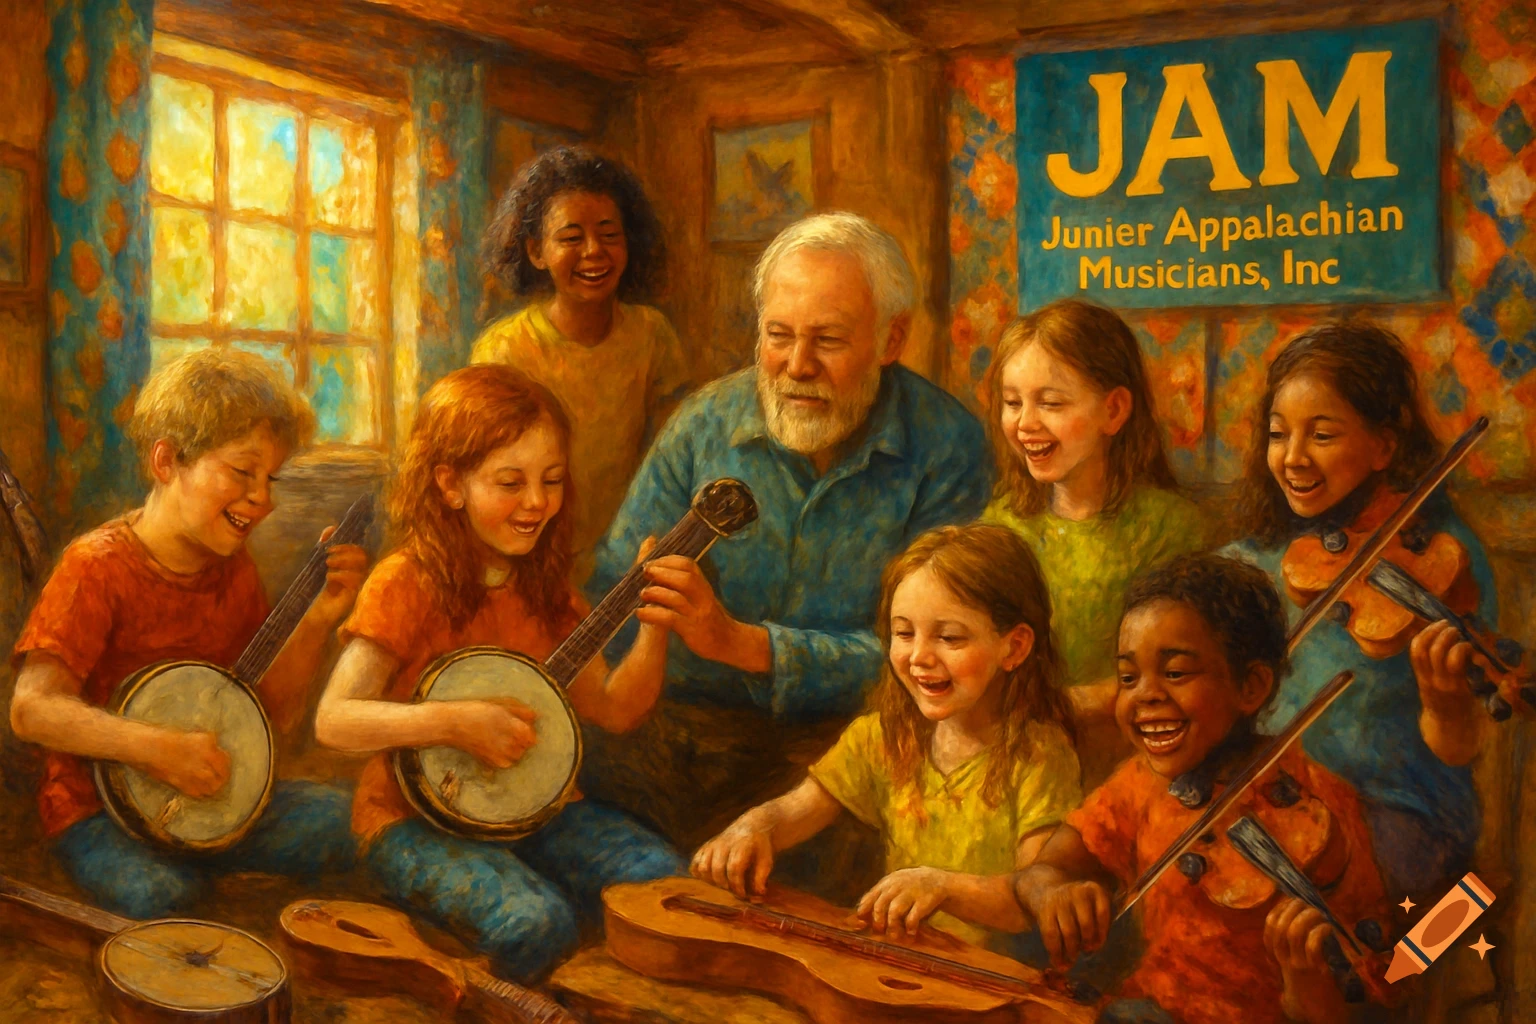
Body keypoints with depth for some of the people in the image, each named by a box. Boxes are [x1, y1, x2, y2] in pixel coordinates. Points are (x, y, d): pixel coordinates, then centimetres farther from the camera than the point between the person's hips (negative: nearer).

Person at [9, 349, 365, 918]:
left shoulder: (235, 569, 4)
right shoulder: (99, 567, -15)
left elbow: (276, 714, 4)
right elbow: (32, 708, -23)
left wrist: (319, 619, -9)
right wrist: (157, 748, -34)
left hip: (213, 799, 6)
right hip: (100, 805, -6)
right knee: (156, 896, -35)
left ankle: (202, 862, 7)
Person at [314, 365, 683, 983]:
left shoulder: (544, 586, 8)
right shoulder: (408, 584, -11)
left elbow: (614, 710, 6)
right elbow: (332, 720, -17)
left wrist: (654, 627, -8)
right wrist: (451, 723, -27)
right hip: (416, 820, -6)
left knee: (664, 881, -16)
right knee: (536, 924, -31)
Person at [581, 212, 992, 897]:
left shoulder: (947, 449, -6)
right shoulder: (705, 423, 1)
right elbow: (614, 589, 2)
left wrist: (743, 643, -22)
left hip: (843, 737, -2)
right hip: (689, 720, 2)